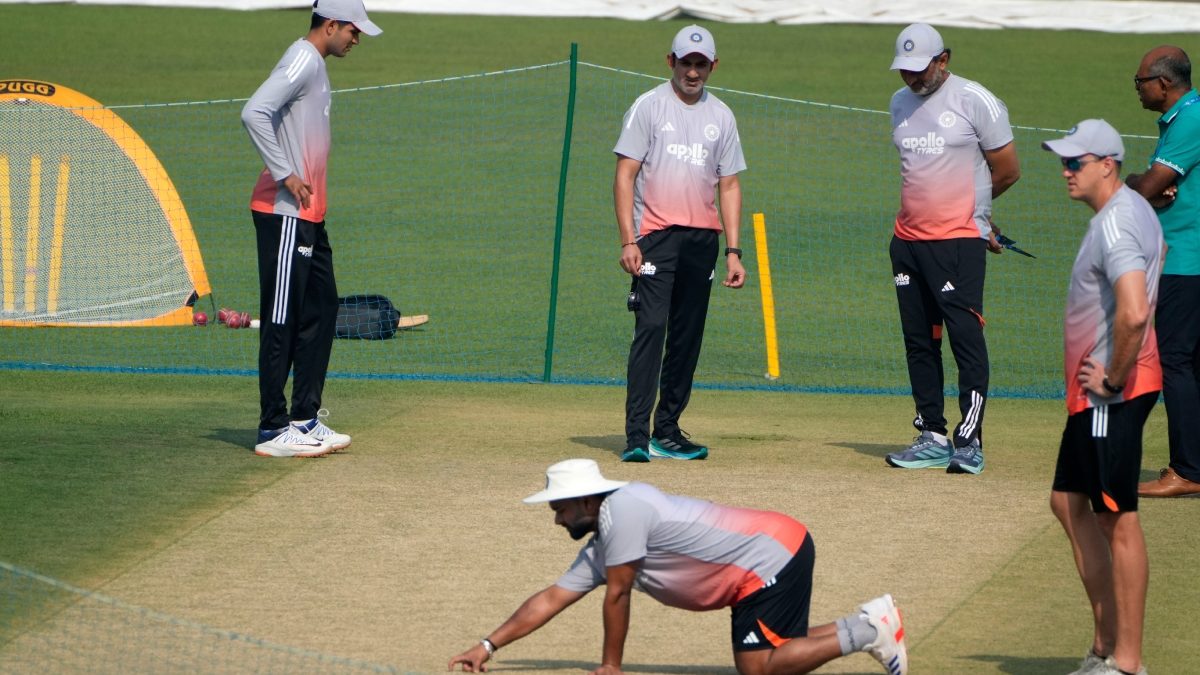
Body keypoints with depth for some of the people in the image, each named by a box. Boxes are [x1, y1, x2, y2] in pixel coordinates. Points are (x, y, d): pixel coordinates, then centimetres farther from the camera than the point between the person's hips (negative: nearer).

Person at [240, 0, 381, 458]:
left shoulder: (316, 65, 18)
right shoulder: (302, 61, -13)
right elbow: (254, 113, -25)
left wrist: (311, 186, 15)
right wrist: (286, 175, -22)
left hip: (309, 216, 10)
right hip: (283, 213, -10)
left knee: (320, 312, 13)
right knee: (282, 321, -7)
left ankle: (305, 420, 19)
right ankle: (274, 431, -5)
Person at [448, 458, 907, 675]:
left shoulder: (623, 509, -16)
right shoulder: (600, 548, 13)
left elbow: (617, 596, -13)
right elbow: (551, 599, 18)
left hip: (774, 555, -10)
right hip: (772, 558, 10)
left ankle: (863, 633, -8)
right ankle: (869, 623, 15)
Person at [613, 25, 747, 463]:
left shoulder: (721, 117, 13)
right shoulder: (649, 107, 1)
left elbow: (729, 185, 14)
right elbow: (625, 175, -3)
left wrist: (733, 251, 6)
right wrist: (628, 241, -13)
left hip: (702, 240, 5)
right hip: (657, 235, -5)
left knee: (688, 337, 6)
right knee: (651, 327, -15)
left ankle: (667, 431, 14)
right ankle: (636, 435, -19)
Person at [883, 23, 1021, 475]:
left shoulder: (975, 101, -6)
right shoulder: (900, 103, 14)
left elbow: (1008, 170, -2)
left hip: (958, 241, -7)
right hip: (908, 242, 7)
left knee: (966, 338, -11)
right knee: (919, 342, 9)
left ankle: (969, 442, -12)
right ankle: (932, 437, 16)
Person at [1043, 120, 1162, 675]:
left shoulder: (1115, 223, -20)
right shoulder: (1135, 211, 13)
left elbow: (1134, 314, -34)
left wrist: (1114, 378, -19)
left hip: (1114, 394, -11)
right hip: (1093, 393, 11)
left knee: (1117, 520, -6)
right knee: (1068, 502, 17)